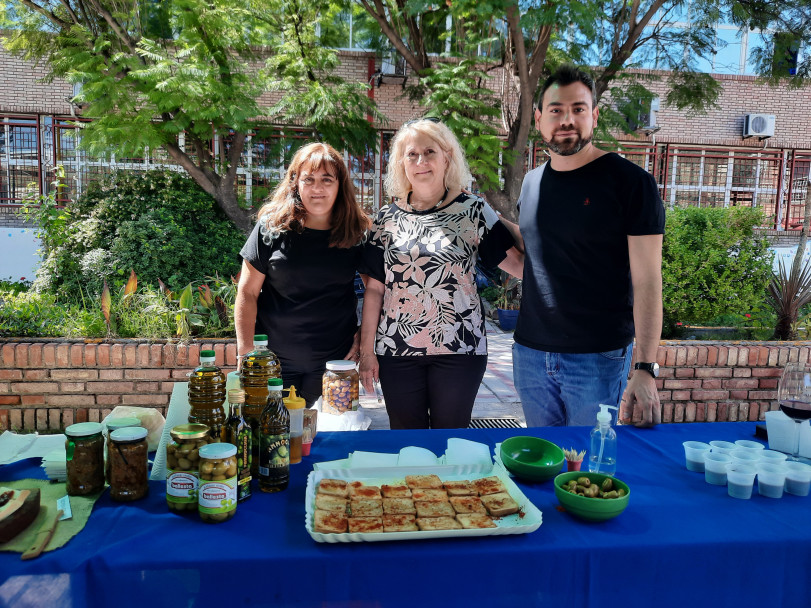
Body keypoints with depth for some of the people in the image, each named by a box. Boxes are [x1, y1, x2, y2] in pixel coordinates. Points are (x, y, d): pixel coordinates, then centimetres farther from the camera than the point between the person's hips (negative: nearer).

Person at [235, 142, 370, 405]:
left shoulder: (358, 232, 1)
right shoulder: (272, 227, -3)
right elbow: (247, 294, -1)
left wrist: (364, 336, -1)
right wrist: (246, 354, -5)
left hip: (335, 363, 1)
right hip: (273, 362, -1)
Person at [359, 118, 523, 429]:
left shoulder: (472, 211, 1)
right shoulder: (387, 218, 6)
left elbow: (516, 262, -3)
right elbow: (375, 288, 6)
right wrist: (366, 349, 4)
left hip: (459, 350, -1)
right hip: (397, 351, 2)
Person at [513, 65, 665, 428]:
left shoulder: (630, 182, -8)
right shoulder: (531, 183, 9)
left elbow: (647, 282, -12)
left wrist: (646, 369, -20)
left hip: (598, 359, -5)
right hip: (530, 354, 5)